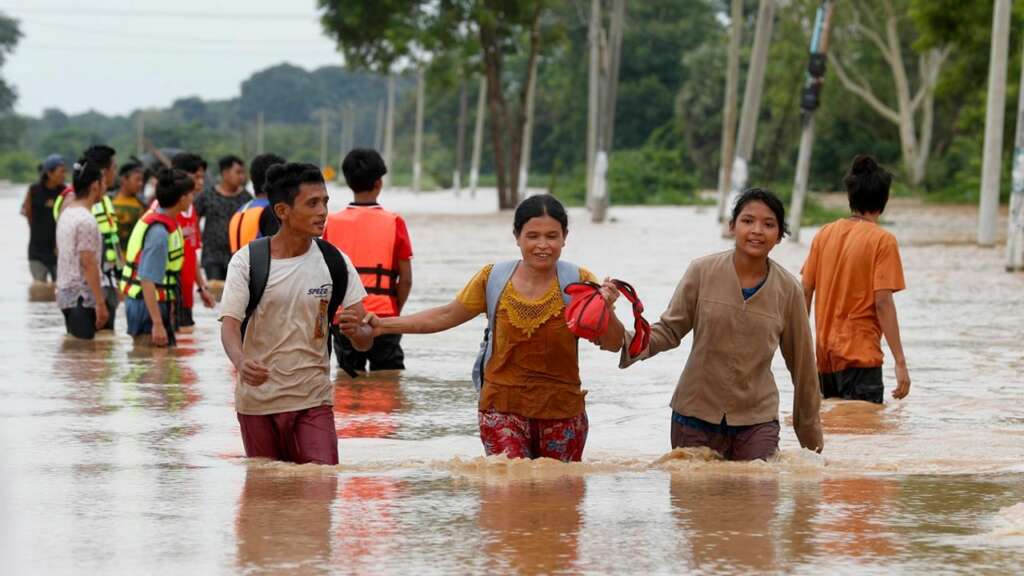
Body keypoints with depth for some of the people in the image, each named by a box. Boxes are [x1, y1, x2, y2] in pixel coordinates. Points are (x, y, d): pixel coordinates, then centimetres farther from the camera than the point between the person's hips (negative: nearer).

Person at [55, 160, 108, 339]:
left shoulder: (66, 214, 12)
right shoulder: (86, 220, -17)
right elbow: (88, 264, -20)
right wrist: (100, 303, -18)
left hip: (65, 293, 10)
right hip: (82, 297, -10)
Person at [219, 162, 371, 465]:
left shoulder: (335, 262, 0)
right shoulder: (247, 261, -6)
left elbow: (365, 340, -1)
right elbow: (229, 325, -13)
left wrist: (356, 330, -27)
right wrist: (241, 363, -35)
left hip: (314, 399, 1)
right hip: (258, 399, -1)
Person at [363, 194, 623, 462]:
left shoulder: (579, 282, -4)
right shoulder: (494, 279, 0)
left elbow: (613, 344, -4)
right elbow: (446, 316, 12)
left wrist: (606, 309, -26)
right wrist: (383, 325, 8)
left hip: (561, 410, 0)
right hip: (503, 408, 0)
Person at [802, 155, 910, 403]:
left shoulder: (825, 234, 6)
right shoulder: (882, 240, -9)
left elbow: (805, 291, 8)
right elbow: (883, 302, -15)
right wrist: (900, 363, -14)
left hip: (825, 355, 6)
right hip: (860, 355, -6)